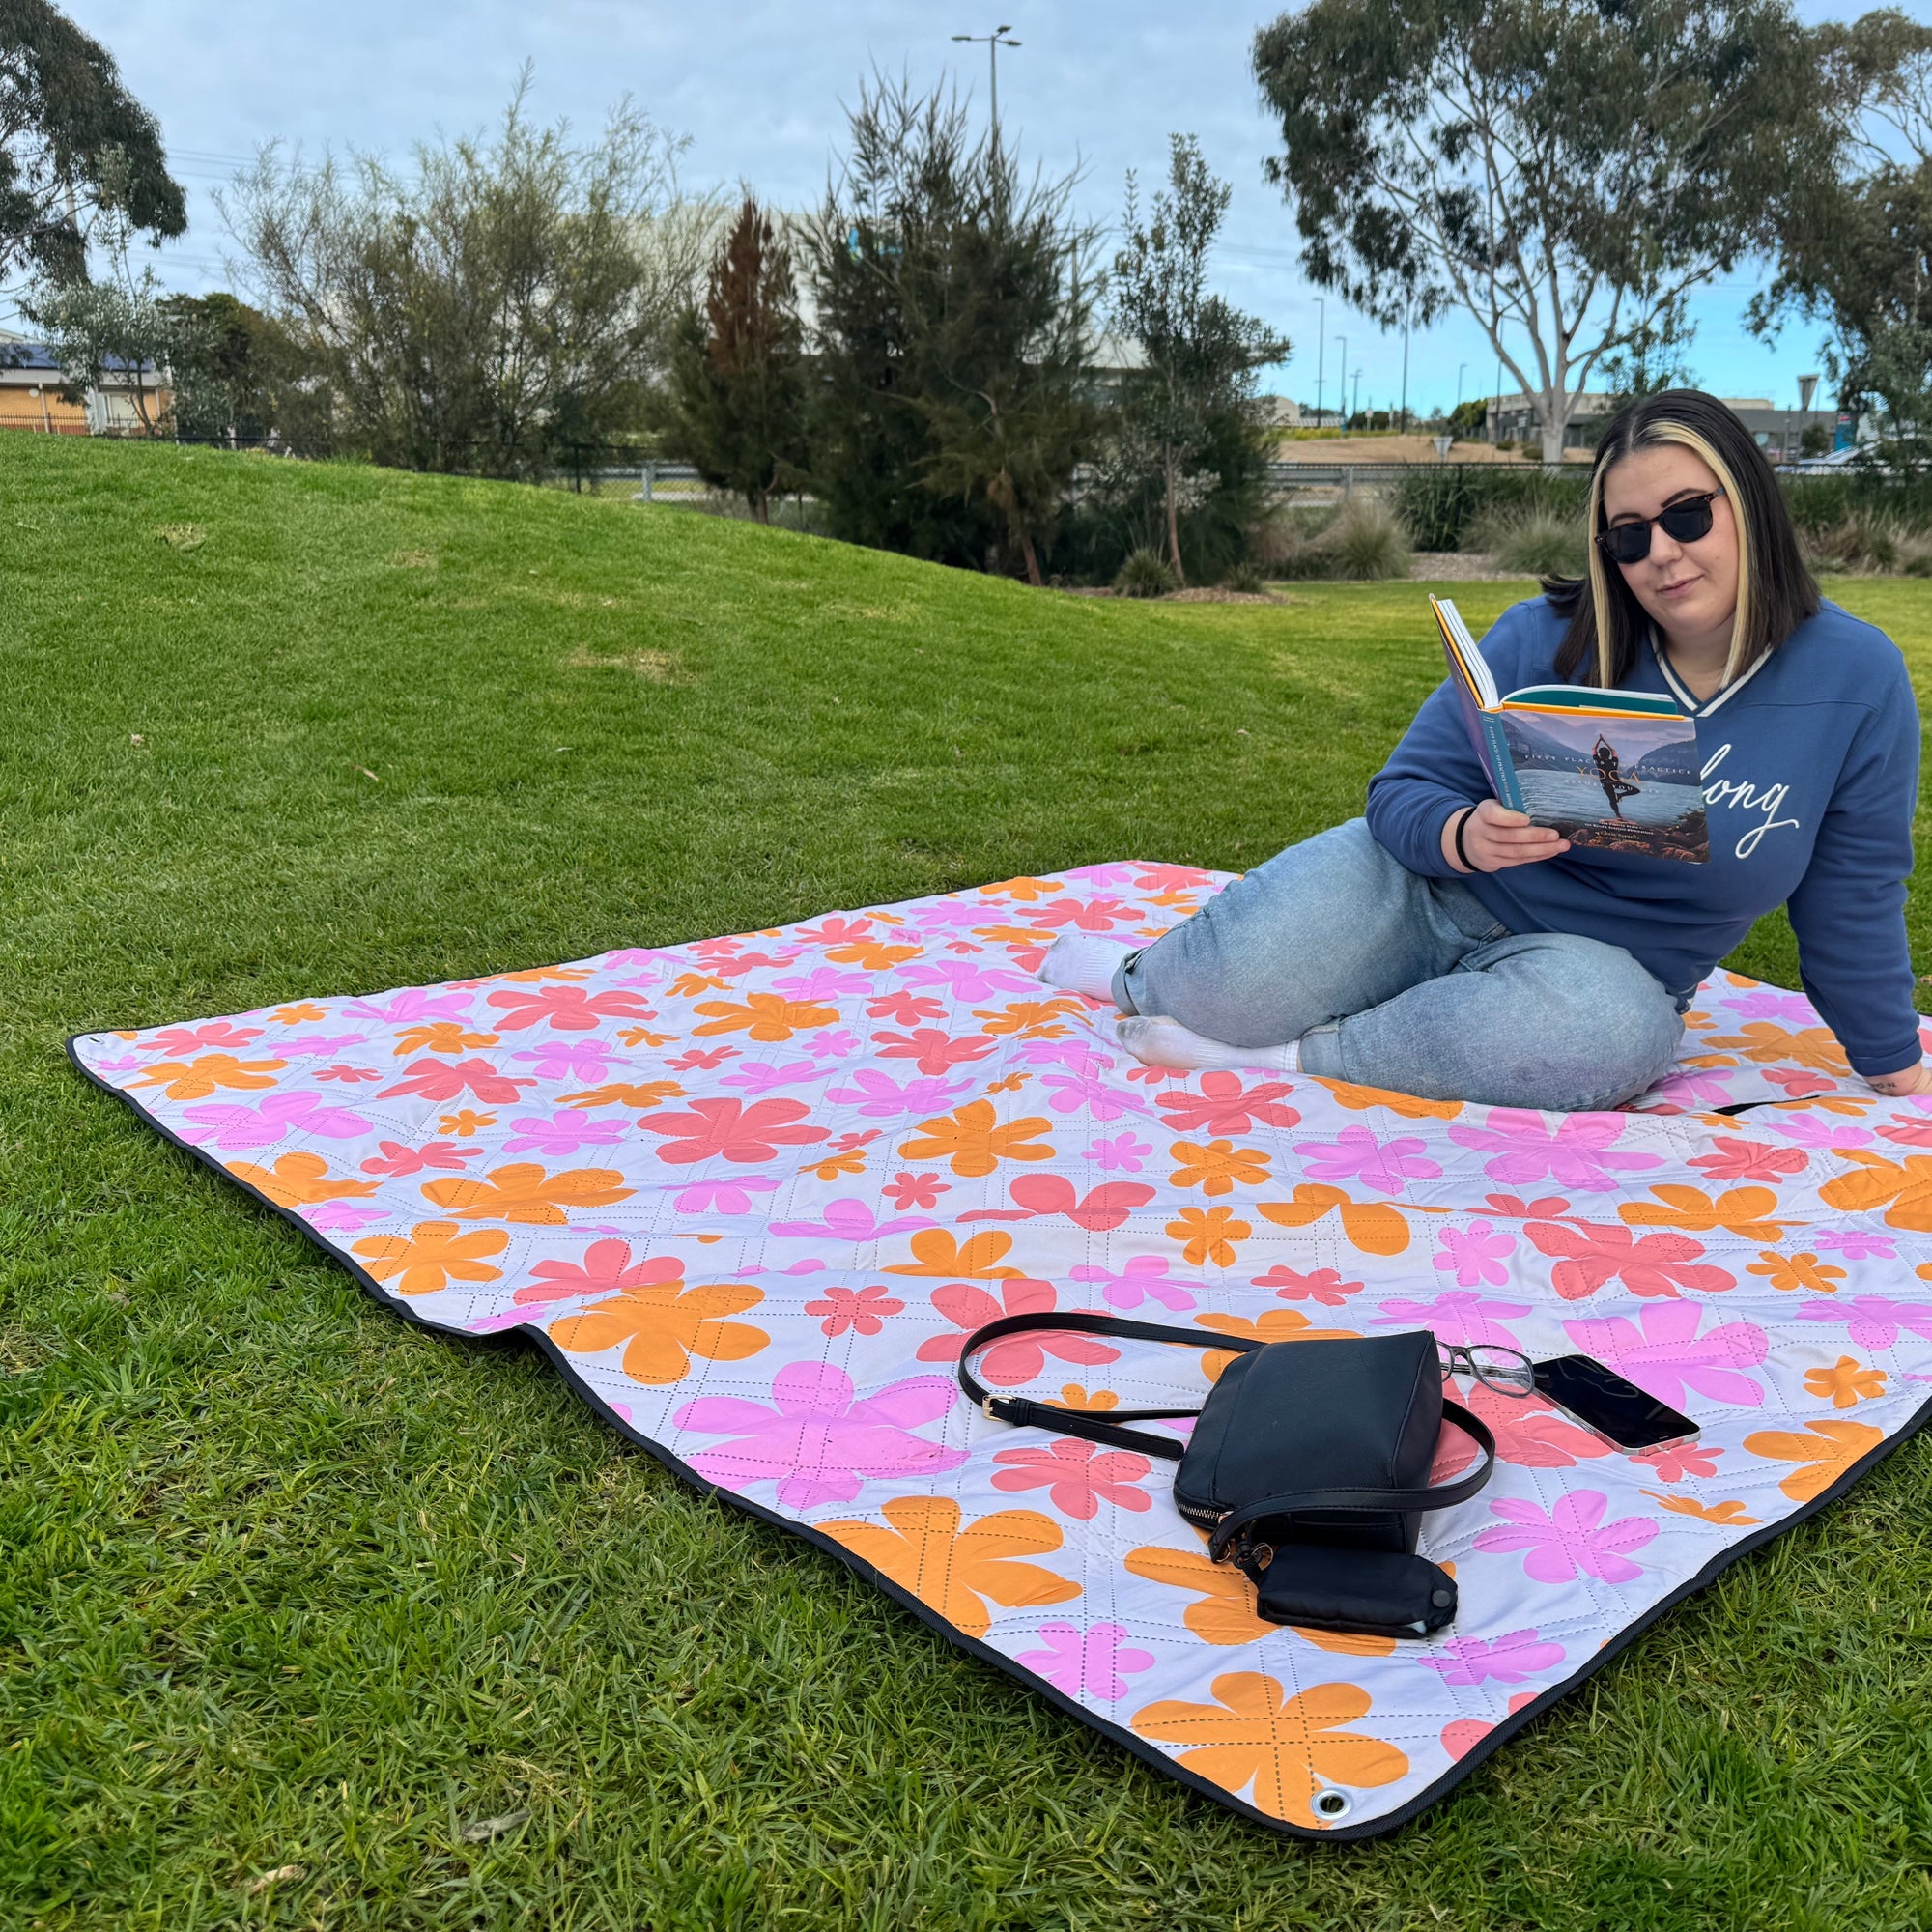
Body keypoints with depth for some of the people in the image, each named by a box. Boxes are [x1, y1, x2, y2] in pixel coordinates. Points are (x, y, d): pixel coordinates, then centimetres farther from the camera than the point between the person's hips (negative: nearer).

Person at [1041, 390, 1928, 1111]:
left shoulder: (1856, 680, -7)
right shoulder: (1545, 638, -8)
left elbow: (1852, 909, 3)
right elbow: (1402, 794, -7)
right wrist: (1468, 835, -30)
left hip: (1591, 959, 0)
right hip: (1423, 890, 0)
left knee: (1615, 1028, -39)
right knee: (1240, 979, -30)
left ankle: (1285, 1054, -25)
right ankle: (1131, 973, 8)